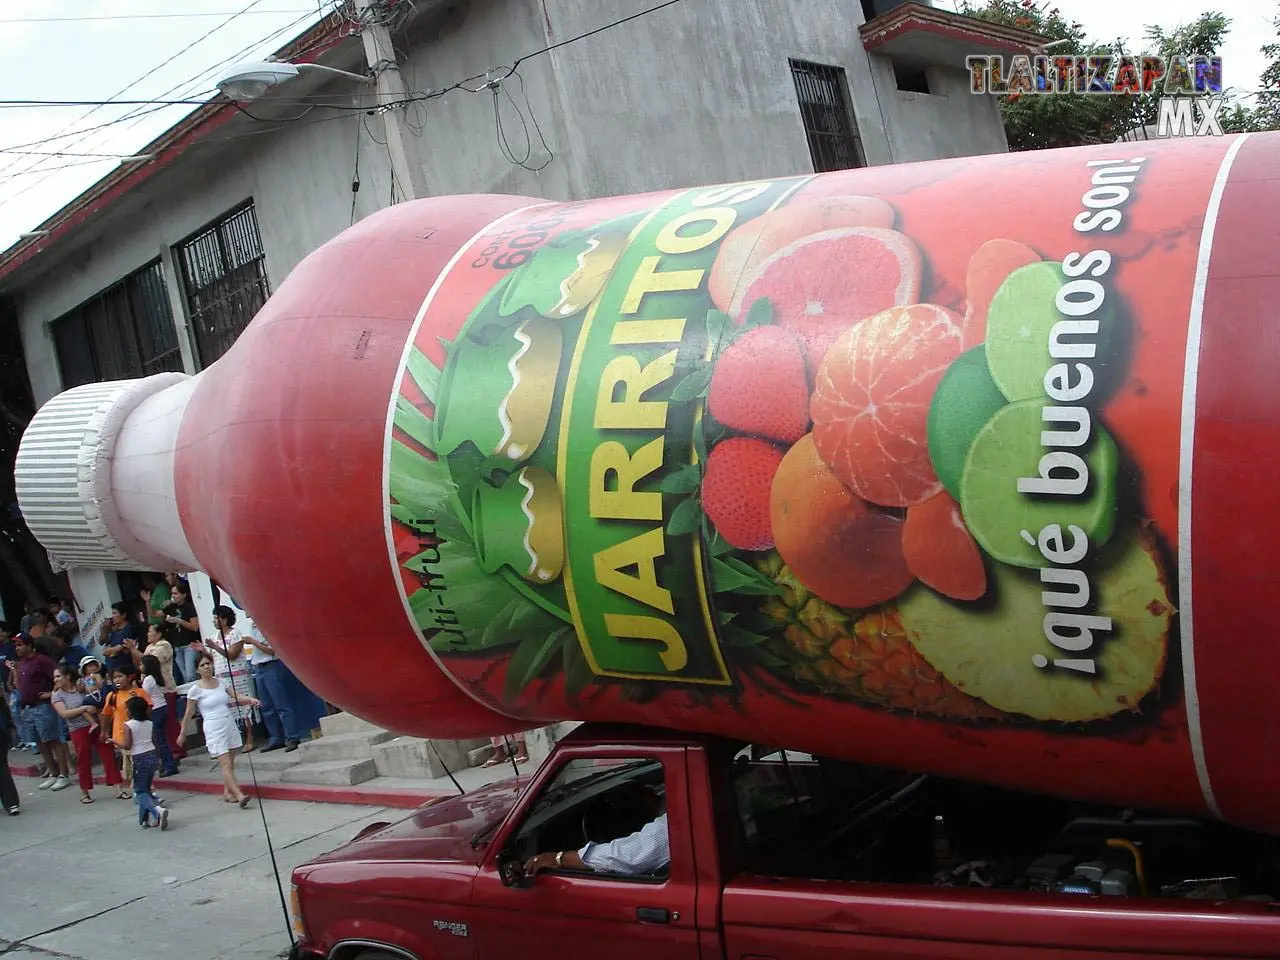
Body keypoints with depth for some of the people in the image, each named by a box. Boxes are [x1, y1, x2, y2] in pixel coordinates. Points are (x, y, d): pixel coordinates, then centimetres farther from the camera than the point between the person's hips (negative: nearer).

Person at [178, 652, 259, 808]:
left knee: (230, 762, 9)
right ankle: (239, 795, -16)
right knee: (226, 764, -10)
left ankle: (227, 792, 22)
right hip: (214, 729, -5)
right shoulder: (195, 689, -5)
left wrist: (250, 699, -15)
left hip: (230, 725, 5)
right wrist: (182, 732, 7)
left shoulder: (221, 682, 7)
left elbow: (236, 696, 4)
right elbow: (188, 714, 2)